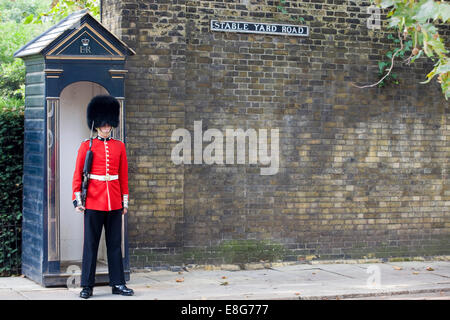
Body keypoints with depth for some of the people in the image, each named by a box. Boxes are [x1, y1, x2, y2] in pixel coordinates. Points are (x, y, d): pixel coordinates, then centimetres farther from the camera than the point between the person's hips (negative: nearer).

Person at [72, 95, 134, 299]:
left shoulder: (119, 146, 9)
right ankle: (87, 286, 6)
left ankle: (118, 284, 13)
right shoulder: (87, 146, 0)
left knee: (115, 244, 7)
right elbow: (77, 174, 0)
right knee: (90, 243, 0)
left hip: (114, 203, 3)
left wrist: (125, 200, 10)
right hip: (93, 202, -3)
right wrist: (77, 198, -7)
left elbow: (124, 175, 12)